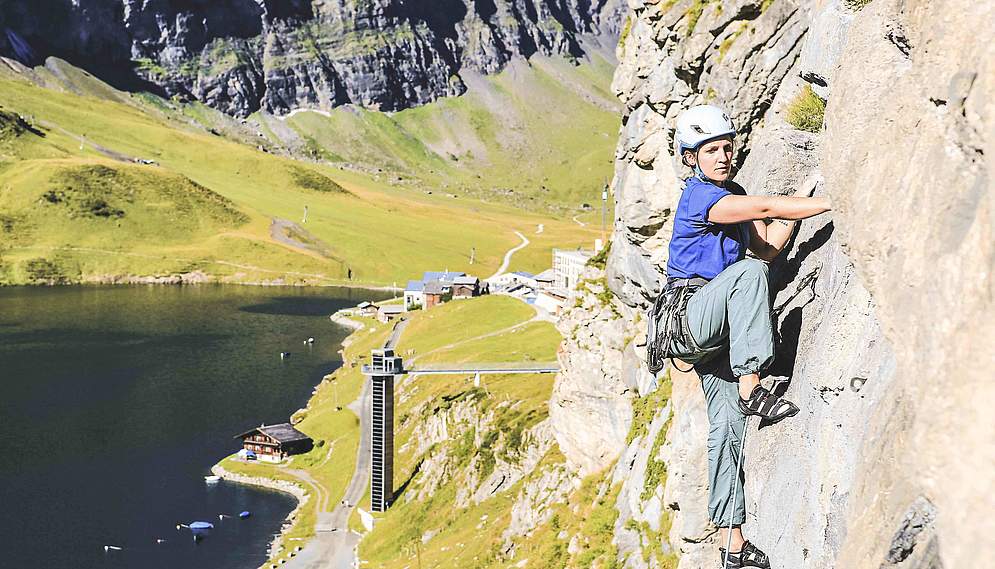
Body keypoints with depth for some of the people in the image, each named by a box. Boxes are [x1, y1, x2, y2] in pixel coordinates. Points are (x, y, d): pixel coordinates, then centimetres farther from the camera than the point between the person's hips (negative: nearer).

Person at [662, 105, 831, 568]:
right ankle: (751, 388, -32)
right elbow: (765, 207, -22)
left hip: (717, 329, 8)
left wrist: (799, 205, 1)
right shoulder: (699, 195, -10)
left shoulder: (731, 193, 18)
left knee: (728, 423, 1)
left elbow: (768, 247, 12)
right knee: (747, 272, -33)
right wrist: (833, 204, -23)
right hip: (691, 316, -8)